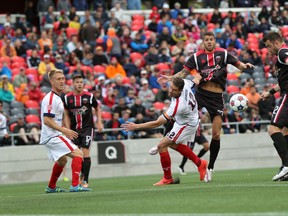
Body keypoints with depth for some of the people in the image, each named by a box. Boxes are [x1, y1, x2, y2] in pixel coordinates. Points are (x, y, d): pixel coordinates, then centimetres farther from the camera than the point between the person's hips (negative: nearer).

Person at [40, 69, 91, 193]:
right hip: (53, 136, -11)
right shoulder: (51, 98, -17)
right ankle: (75, 185, -25)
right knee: (78, 154, -17)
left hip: (51, 137, 11)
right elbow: (46, 120, -23)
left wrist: (64, 130, 21)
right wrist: (64, 130, -23)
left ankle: (51, 187, 40)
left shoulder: (57, 97, 15)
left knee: (62, 161, 28)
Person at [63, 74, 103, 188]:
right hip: (74, 130, 2)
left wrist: (99, 122, 2)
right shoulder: (67, 98, -1)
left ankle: (85, 180, -7)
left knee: (85, 153, -12)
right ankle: (80, 175, 25)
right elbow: (67, 115, 8)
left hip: (87, 128, -2)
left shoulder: (89, 96, -5)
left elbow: (97, 108, 12)